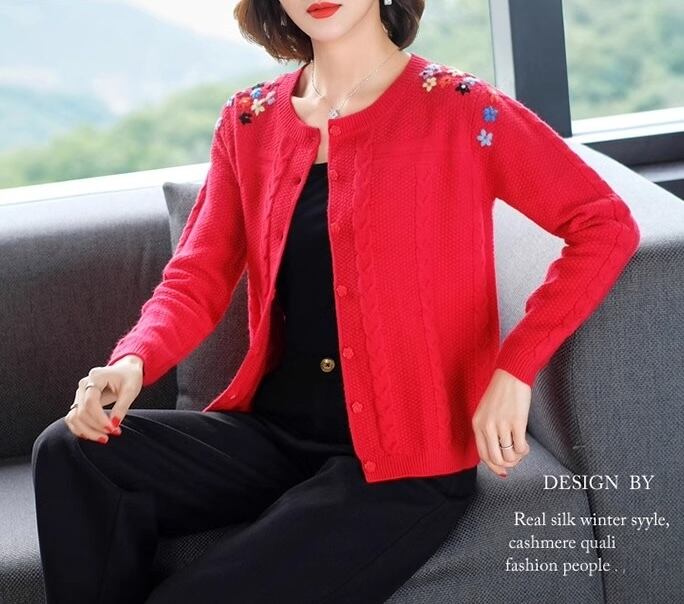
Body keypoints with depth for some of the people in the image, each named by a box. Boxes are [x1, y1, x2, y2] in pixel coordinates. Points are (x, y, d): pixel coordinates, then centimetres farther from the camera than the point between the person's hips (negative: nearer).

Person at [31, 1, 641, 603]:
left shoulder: (456, 109, -7)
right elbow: (197, 279, 6)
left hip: (402, 461, -5)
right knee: (71, 453, -14)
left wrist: (514, 369, -19)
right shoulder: (248, 121, 9)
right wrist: (133, 361, -15)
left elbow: (607, 224, -10)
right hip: (274, 434, 5)